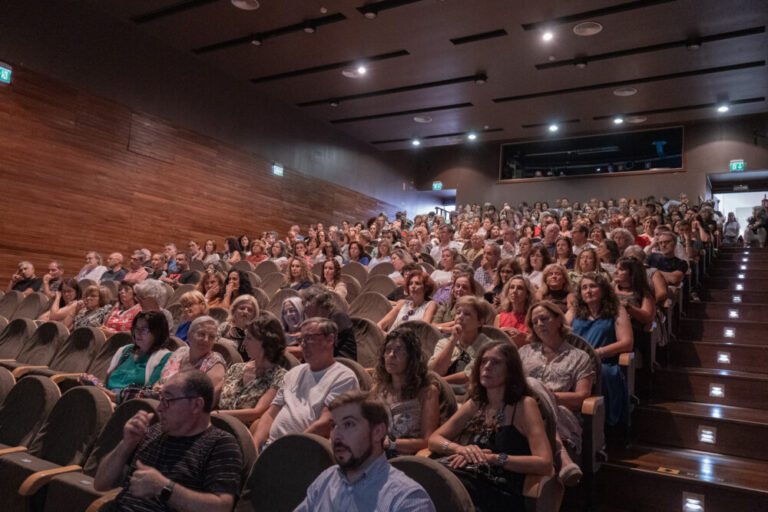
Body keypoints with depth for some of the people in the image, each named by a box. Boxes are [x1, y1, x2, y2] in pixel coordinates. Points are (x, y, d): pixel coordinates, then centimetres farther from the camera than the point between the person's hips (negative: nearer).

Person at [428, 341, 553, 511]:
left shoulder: (524, 405, 2)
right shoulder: (475, 404, 19)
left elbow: (544, 464, -9)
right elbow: (434, 439, 15)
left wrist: (493, 458, -17)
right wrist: (461, 449, -7)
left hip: (500, 494, -5)